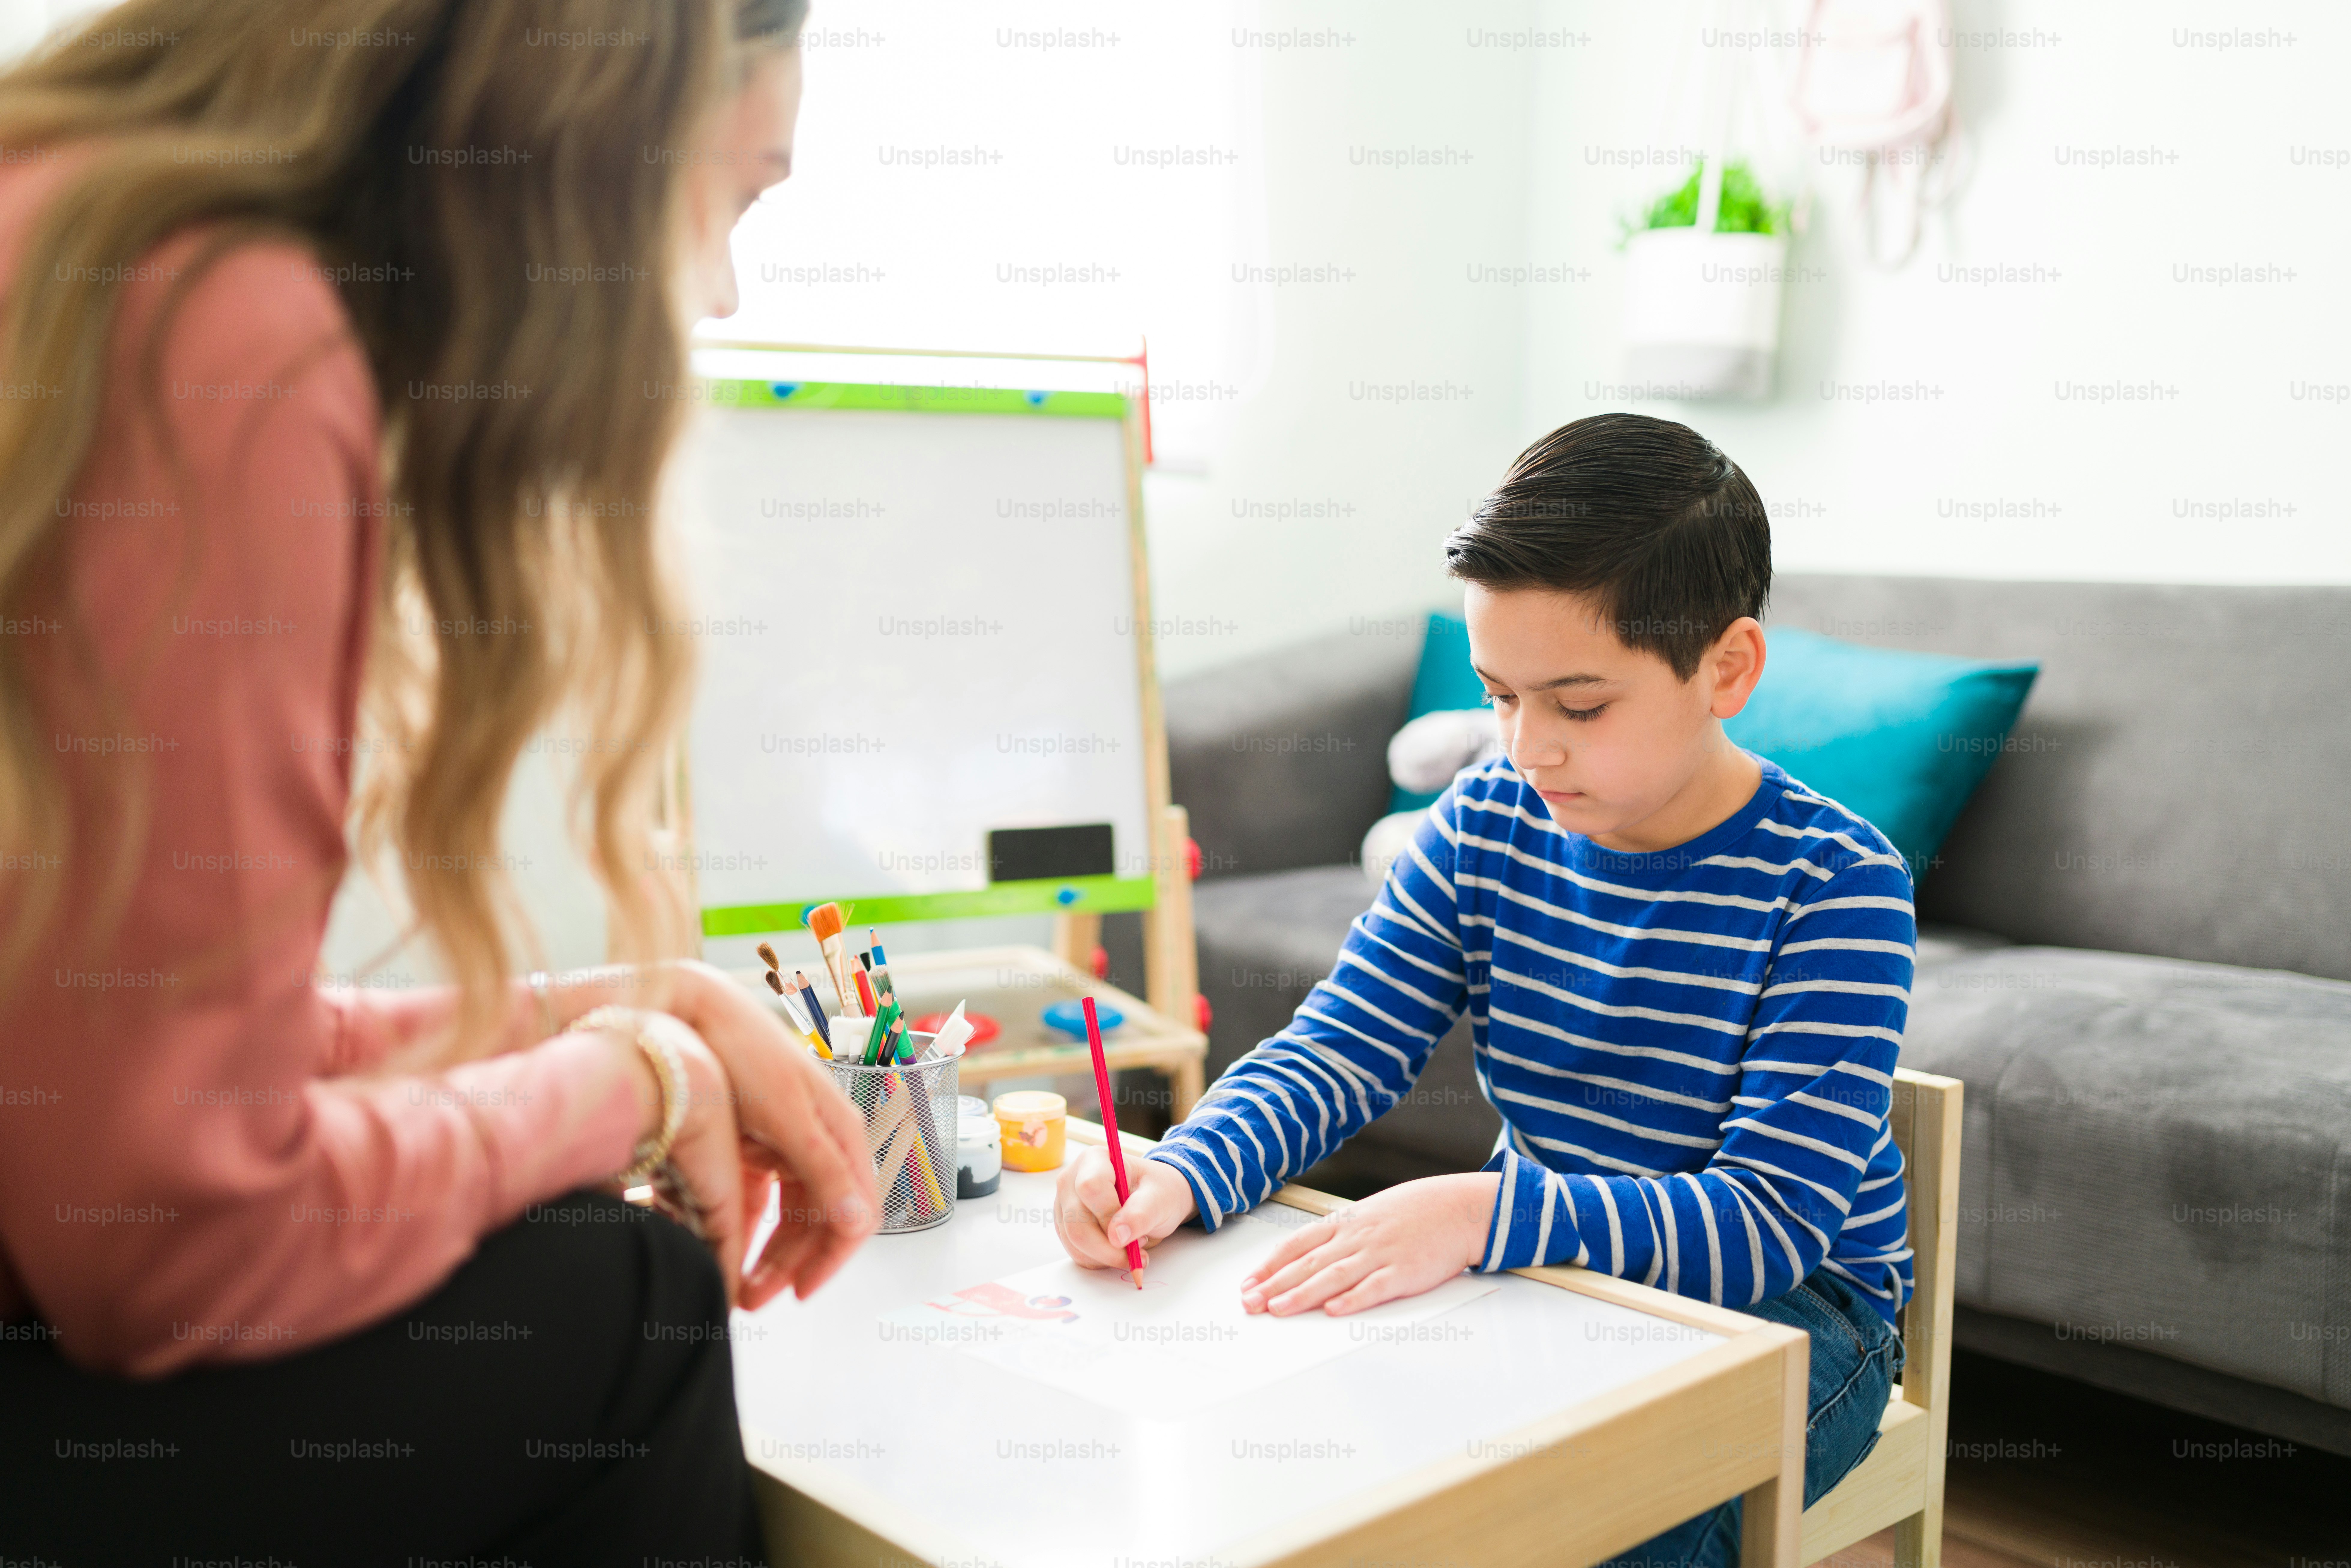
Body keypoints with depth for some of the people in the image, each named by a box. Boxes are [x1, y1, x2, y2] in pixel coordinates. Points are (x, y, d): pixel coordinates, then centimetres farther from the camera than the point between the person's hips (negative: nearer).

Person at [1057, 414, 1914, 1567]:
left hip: (1789, 1304, -3)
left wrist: (1485, 1213, -40)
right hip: (1539, 1261, 4)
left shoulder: (1834, 885, -18)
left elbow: (1771, 1221, -25)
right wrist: (1181, 1178, -25)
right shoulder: (1489, 822, -4)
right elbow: (1339, 1051, -4)